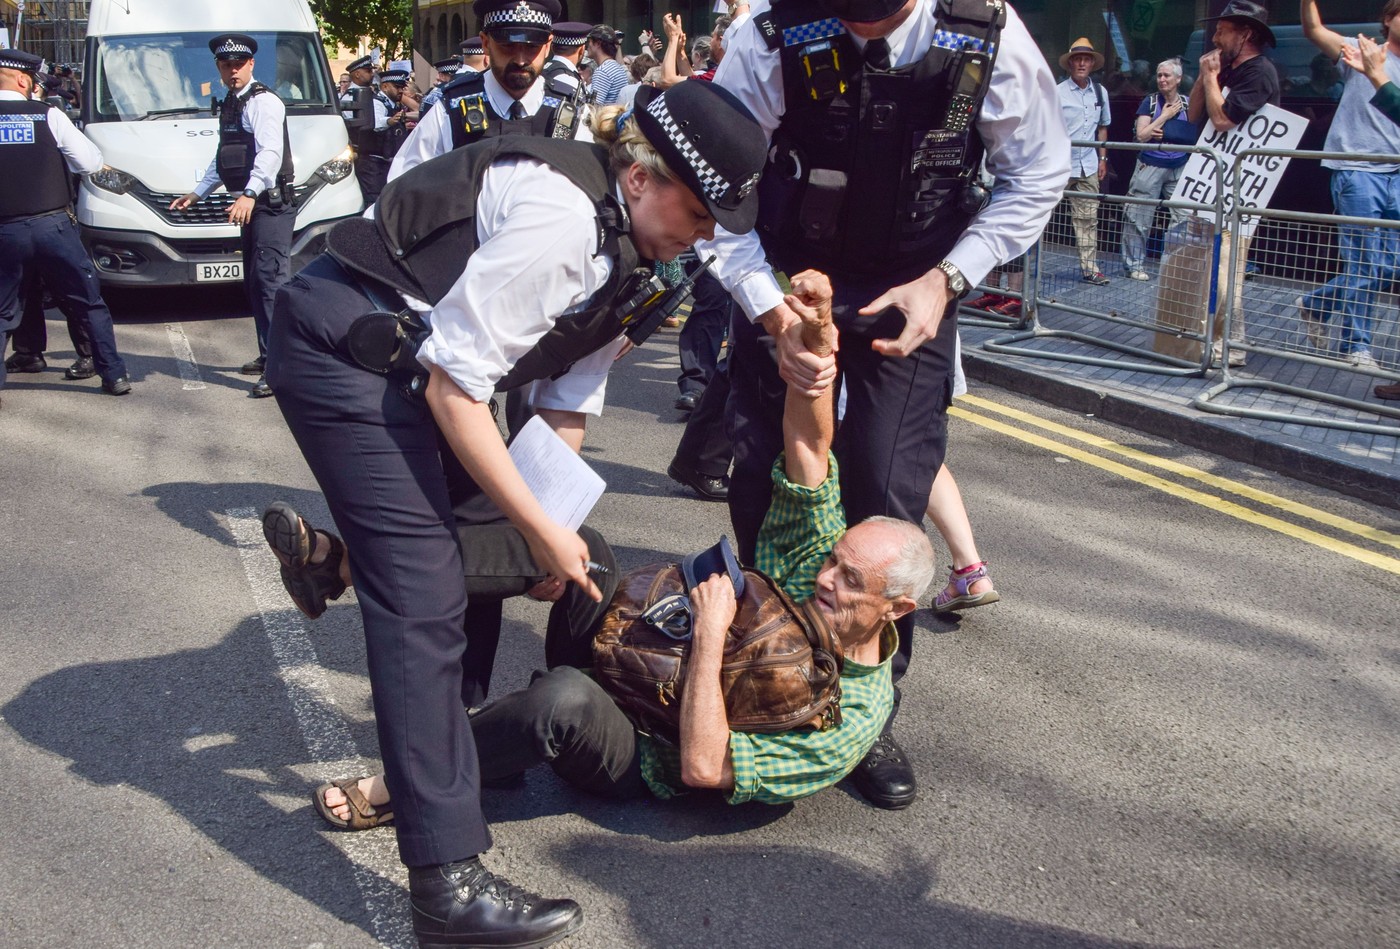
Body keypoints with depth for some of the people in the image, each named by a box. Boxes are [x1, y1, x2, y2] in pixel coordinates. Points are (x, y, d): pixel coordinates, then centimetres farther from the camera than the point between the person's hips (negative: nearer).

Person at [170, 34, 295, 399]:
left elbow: (269, 153, -23)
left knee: (270, 280, -16)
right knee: (253, 284, 14)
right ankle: (269, 356, 25)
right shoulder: (228, 106, 20)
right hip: (250, 205, 10)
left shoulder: (264, 102, -10)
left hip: (271, 204, -10)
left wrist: (249, 195, -35)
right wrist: (198, 193, 31)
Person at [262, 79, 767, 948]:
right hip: (342, 345, -10)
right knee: (424, 595, -14)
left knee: (474, 542, 16)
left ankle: (446, 740, 37)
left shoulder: (618, 240, 6)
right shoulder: (561, 216, -24)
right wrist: (542, 528, -16)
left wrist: (548, 525, 6)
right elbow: (453, 389, -23)